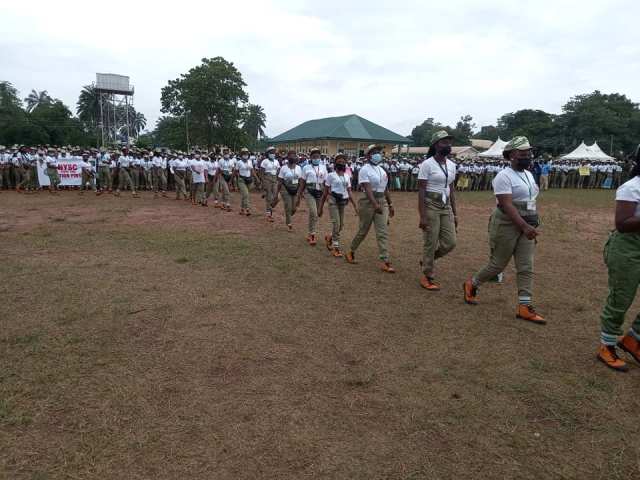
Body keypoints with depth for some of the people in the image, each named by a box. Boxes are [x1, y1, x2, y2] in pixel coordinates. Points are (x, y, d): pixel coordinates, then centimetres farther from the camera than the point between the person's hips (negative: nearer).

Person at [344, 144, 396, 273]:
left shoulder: (381, 169, 14)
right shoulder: (365, 170, -10)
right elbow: (367, 189, -22)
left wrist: (390, 204, 20)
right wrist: (375, 204, -33)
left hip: (382, 202, 6)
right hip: (368, 202, -6)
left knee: (383, 232, -1)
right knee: (363, 230, 5)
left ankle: (385, 262, -2)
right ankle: (351, 252, 28)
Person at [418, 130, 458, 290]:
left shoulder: (451, 165, 10)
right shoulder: (427, 164, -10)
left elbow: (451, 190, 15)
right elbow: (421, 191, -13)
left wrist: (455, 213, 13)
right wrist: (422, 216, -18)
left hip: (446, 207, 7)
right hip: (430, 206, -7)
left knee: (450, 243, 3)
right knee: (431, 244, 0)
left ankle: (427, 260, 30)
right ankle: (427, 277, 16)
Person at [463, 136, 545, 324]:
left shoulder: (529, 174, 12)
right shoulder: (504, 177, -15)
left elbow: (530, 202, 18)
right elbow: (507, 206, -24)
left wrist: (532, 227, 16)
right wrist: (525, 227, -31)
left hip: (526, 226, 8)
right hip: (507, 226, -8)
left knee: (526, 267, 4)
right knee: (498, 265, 3)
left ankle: (525, 307, 9)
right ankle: (471, 284, 27)